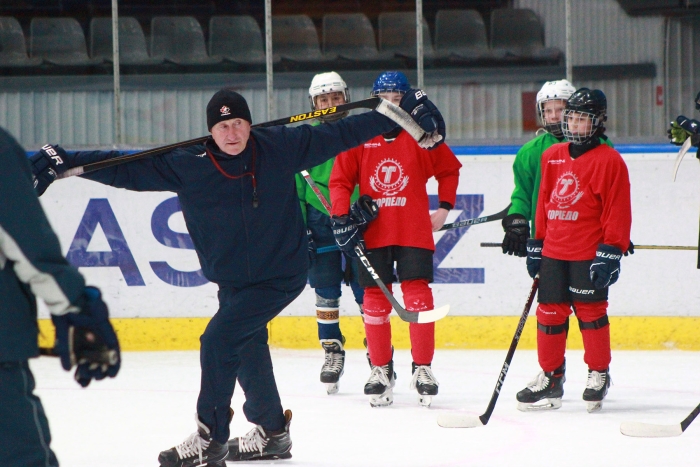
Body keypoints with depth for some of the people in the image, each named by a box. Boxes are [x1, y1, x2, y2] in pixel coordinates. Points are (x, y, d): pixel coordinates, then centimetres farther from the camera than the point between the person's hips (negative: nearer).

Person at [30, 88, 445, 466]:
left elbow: (340, 135, -5)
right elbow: (128, 169, -12)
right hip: (232, 281, 5)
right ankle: (271, 433, 39)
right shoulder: (188, 166, -11)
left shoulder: (280, 148, -13)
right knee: (247, 351, 18)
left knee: (219, 340, -16)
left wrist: (407, 115, -3)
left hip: (281, 275, -5)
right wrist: (63, 163, -21)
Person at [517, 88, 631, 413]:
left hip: (589, 253, -6)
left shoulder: (608, 160, -6)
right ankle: (550, 378, 15)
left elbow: (617, 211, -9)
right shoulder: (551, 157, 13)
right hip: (553, 251, 6)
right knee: (550, 311, 6)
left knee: (590, 310, -1)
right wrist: (537, 242, 17)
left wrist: (610, 252, -14)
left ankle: (598, 375, 13)